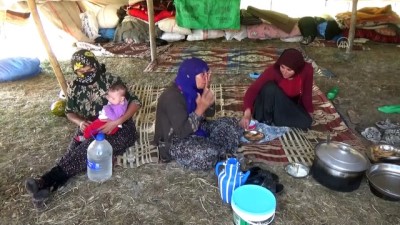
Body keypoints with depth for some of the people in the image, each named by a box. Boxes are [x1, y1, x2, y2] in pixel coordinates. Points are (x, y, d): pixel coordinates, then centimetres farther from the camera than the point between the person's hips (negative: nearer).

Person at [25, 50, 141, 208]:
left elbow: (135, 102, -15)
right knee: (74, 152, -26)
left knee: (89, 149, -30)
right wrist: (80, 122, -12)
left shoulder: (111, 81, -13)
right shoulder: (74, 87, 0)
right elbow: (70, 112, 12)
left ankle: (46, 182, -33)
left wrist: (117, 122, -28)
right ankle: (47, 187, -39)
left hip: (117, 129, -4)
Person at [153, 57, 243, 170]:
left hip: (196, 129, 8)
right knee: (208, 153, -34)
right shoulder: (172, 97, -26)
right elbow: (182, 131, -30)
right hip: (175, 142, -8)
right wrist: (201, 108, -33)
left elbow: (210, 113, 2)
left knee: (232, 125, 2)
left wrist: (206, 90, -13)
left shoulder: (192, 89, -2)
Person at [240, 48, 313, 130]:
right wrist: (247, 113, -50)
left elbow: (307, 93, -11)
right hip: (273, 103, -2)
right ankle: (266, 120, -18)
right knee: (270, 87, -35)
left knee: (306, 122, -25)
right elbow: (253, 89, -38)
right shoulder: (274, 70, -31)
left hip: (292, 104, 3)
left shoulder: (306, 70, -25)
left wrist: (309, 112, -1)